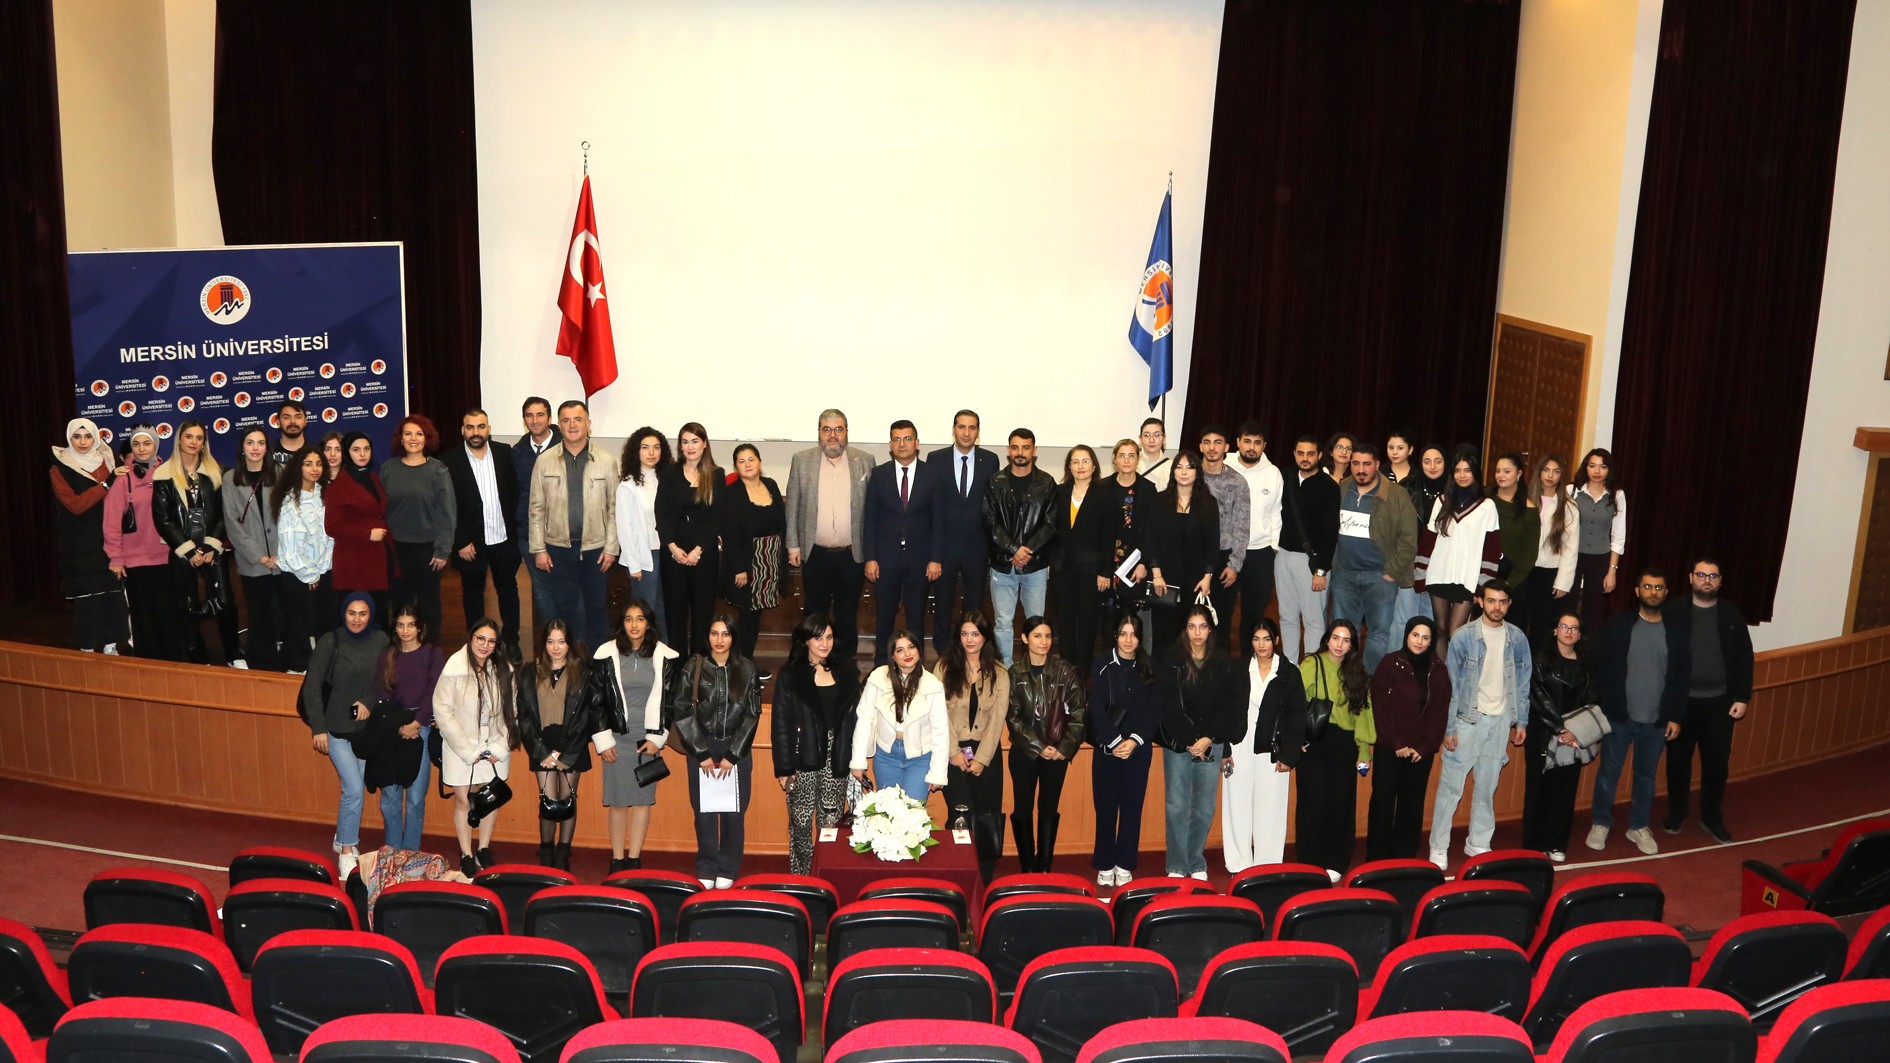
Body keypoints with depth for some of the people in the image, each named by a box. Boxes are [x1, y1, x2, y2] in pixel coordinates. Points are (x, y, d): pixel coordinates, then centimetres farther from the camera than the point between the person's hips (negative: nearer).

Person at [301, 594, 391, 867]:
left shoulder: (380, 641, -3)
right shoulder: (330, 642, -11)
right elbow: (312, 686, -8)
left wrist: (370, 702, -12)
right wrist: (318, 729, -10)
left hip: (366, 727, 3)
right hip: (336, 728, -3)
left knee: (355, 789, 11)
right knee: (355, 789, -8)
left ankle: (343, 839, 29)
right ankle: (347, 846, 8)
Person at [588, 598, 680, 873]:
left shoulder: (665, 657, 1)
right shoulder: (606, 655, -1)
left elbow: (670, 702, 5)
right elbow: (595, 701, 1)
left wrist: (657, 738, -1)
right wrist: (603, 741, -3)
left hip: (649, 739, 1)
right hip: (618, 738, -1)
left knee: (643, 800, 4)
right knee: (617, 801, 0)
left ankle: (634, 860, 13)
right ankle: (617, 862, 8)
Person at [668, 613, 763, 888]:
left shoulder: (747, 670, 1)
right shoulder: (693, 669, 0)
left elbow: (752, 715, 1)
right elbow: (681, 712, -1)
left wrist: (732, 755, -5)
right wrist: (702, 754, -5)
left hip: (737, 751, 0)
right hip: (701, 751, 0)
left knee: (734, 812, 2)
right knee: (704, 812, 2)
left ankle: (728, 870, 14)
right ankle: (706, 869, 13)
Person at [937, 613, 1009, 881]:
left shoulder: (999, 673, 6)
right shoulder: (944, 667, 3)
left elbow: (998, 719, 0)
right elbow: (939, 713, -3)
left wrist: (982, 758, -8)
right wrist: (954, 751, -10)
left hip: (986, 753, 2)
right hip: (955, 752, -1)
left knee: (987, 817, -1)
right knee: (962, 817, -13)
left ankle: (985, 883, 7)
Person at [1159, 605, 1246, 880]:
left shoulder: (1224, 665, 6)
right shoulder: (1172, 661, 1)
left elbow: (1230, 707, 3)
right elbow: (1169, 707, -4)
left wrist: (1209, 739, -7)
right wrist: (1190, 740, -10)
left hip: (1211, 744, 2)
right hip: (1178, 744, -1)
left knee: (1204, 808, 5)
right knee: (1177, 806, -3)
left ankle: (1197, 865, 16)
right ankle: (1177, 867, 4)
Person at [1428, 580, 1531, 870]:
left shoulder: (1517, 638, 2)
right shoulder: (1463, 637, -9)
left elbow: (1522, 682, 9)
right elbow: (1451, 685, -7)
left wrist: (1521, 721, 7)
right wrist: (1448, 728, -9)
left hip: (1501, 720, 3)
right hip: (1467, 719, -3)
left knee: (1487, 786, 12)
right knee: (1451, 786, -3)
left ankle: (1478, 843, 24)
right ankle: (1438, 848, 5)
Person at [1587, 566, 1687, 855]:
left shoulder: (1678, 630, 1)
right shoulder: (1619, 625, -4)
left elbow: (1682, 676, 4)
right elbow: (1603, 668, -3)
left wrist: (1676, 717, 1)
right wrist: (1601, 709, -8)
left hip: (1657, 722, 1)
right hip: (1619, 717, -1)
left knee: (1646, 777, 14)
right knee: (1609, 773, 8)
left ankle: (1639, 826, 29)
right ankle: (1600, 824, 23)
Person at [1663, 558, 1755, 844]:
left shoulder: (1732, 614, 2)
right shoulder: (1675, 612, -5)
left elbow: (1744, 658, 4)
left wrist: (1742, 698, 0)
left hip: (1720, 702, 1)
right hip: (1681, 700, -1)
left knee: (1717, 761, 8)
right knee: (1678, 760, 10)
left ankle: (1712, 818, 23)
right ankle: (1676, 813, 26)